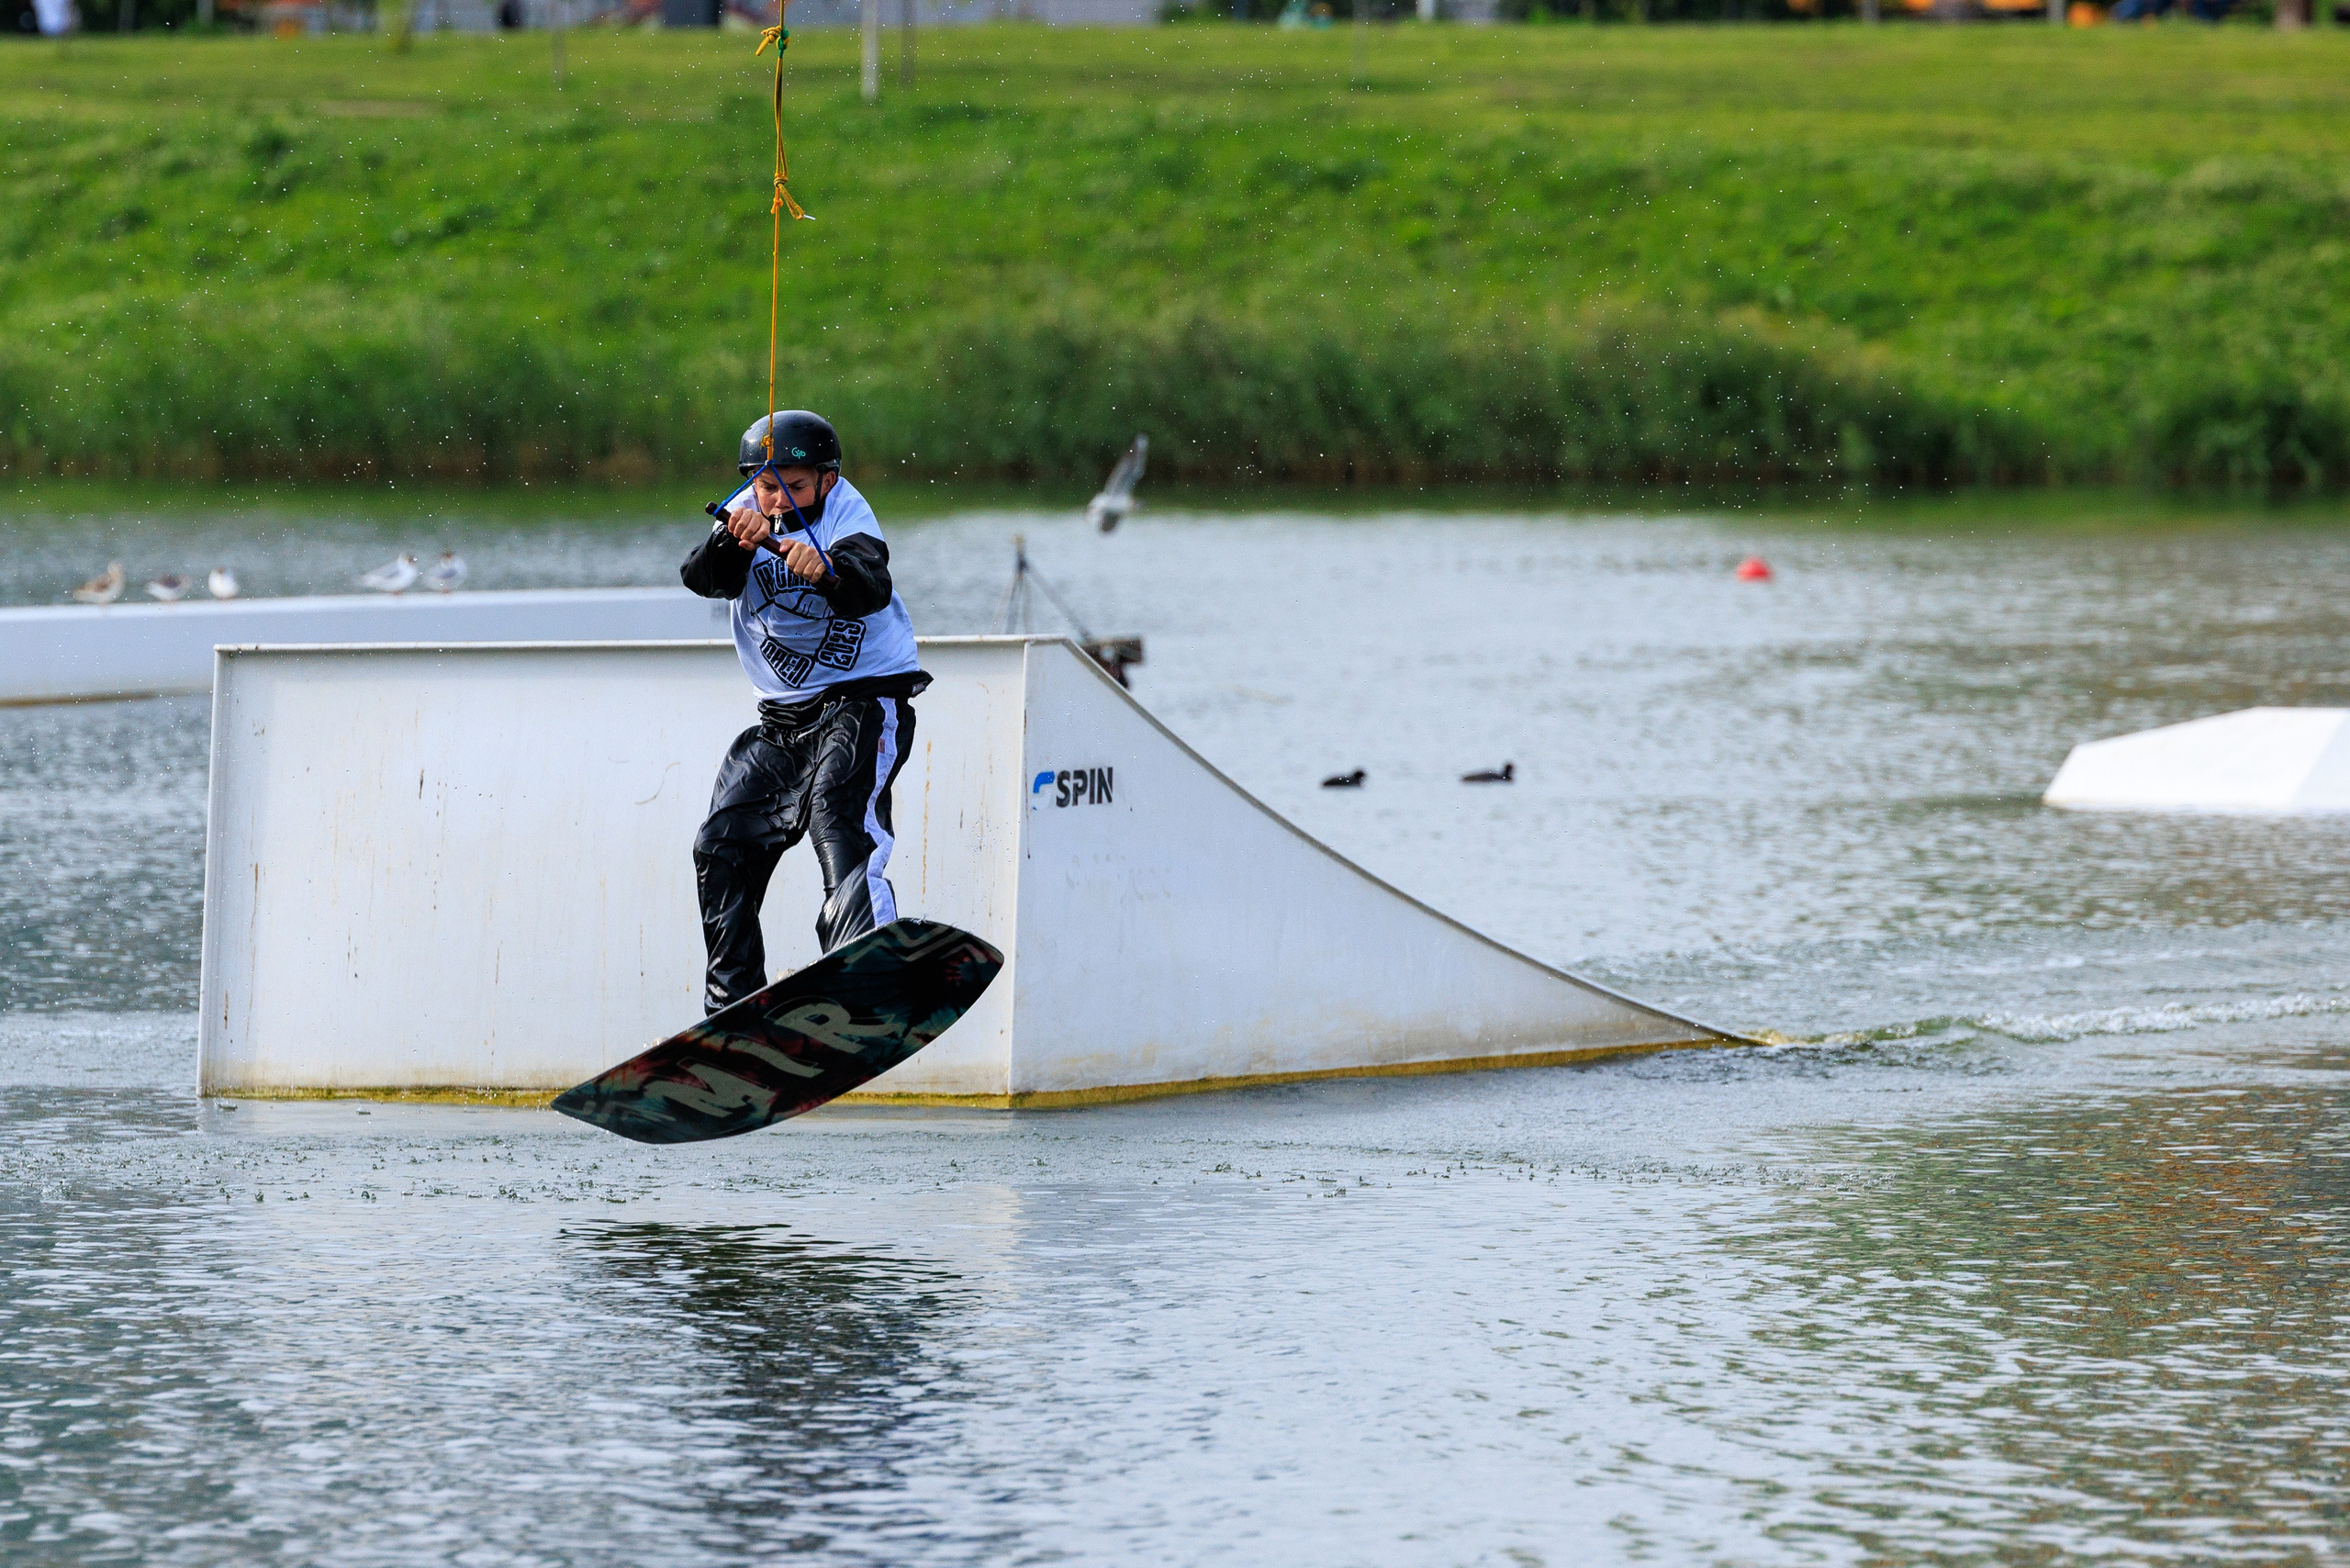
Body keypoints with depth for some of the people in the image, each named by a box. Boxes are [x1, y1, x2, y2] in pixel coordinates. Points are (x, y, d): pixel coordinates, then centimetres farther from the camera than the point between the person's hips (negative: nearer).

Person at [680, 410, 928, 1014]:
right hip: (783, 717, 7)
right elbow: (702, 578, -18)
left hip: (864, 701, -7)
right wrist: (733, 544, -39)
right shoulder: (748, 515, -1)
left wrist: (828, 572, -56)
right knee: (721, 850, 7)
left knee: (838, 818, -29)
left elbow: (871, 589, -34)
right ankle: (733, 1004, 22)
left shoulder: (846, 512, -14)